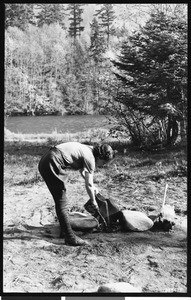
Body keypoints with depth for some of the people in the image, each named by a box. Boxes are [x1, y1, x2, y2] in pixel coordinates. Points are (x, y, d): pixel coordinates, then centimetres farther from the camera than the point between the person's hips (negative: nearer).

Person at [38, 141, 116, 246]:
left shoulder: (87, 150, 17)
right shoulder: (90, 158, -10)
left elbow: (82, 171, 35)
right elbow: (88, 185, -7)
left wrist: (93, 187, 35)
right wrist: (93, 201, 8)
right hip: (52, 164, -10)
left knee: (61, 201, 17)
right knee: (62, 202, -5)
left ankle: (64, 231, 27)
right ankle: (70, 237, 0)